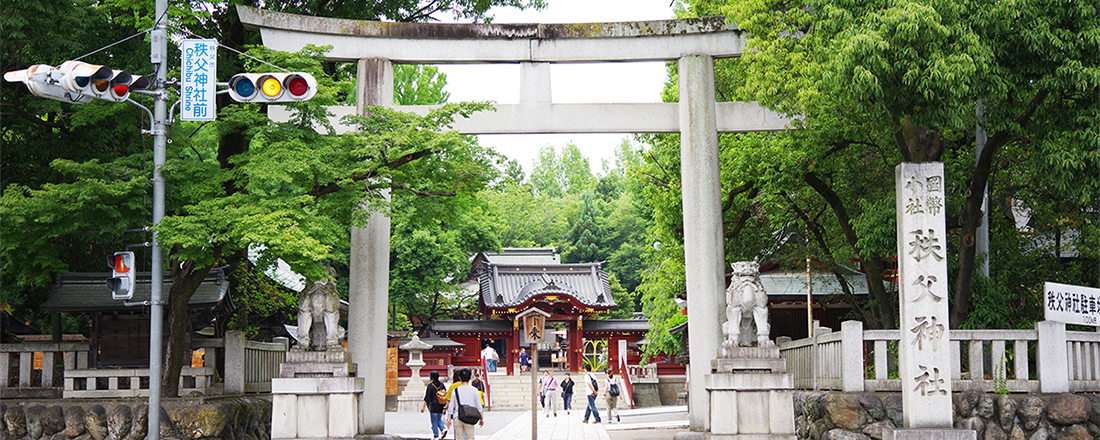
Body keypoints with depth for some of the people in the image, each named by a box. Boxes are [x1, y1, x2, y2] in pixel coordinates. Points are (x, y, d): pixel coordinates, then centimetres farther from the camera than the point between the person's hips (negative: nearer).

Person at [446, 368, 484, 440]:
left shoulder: (455, 390, 4)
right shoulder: (474, 390, 1)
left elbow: (450, 406, 6)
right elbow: (479, 406, 5)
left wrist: (449, 419, 11)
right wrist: (482, 418, 14)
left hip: (457, 417, 1)